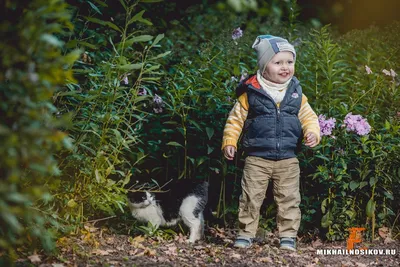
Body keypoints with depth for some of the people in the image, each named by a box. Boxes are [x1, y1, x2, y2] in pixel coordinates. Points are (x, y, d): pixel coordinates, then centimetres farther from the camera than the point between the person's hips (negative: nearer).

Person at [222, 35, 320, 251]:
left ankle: (288, 235, 17)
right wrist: (229, 142, -4)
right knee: (251, 198, 3)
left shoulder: (296, 93, 4)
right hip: (256, 158, -2)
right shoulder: (250, 92, -4)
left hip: (288, 159, 2)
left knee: (289, 199, 6)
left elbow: (308, 116, 8)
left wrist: (312, 132, -11)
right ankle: (246, 233, 16)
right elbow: (236, 118, 2)